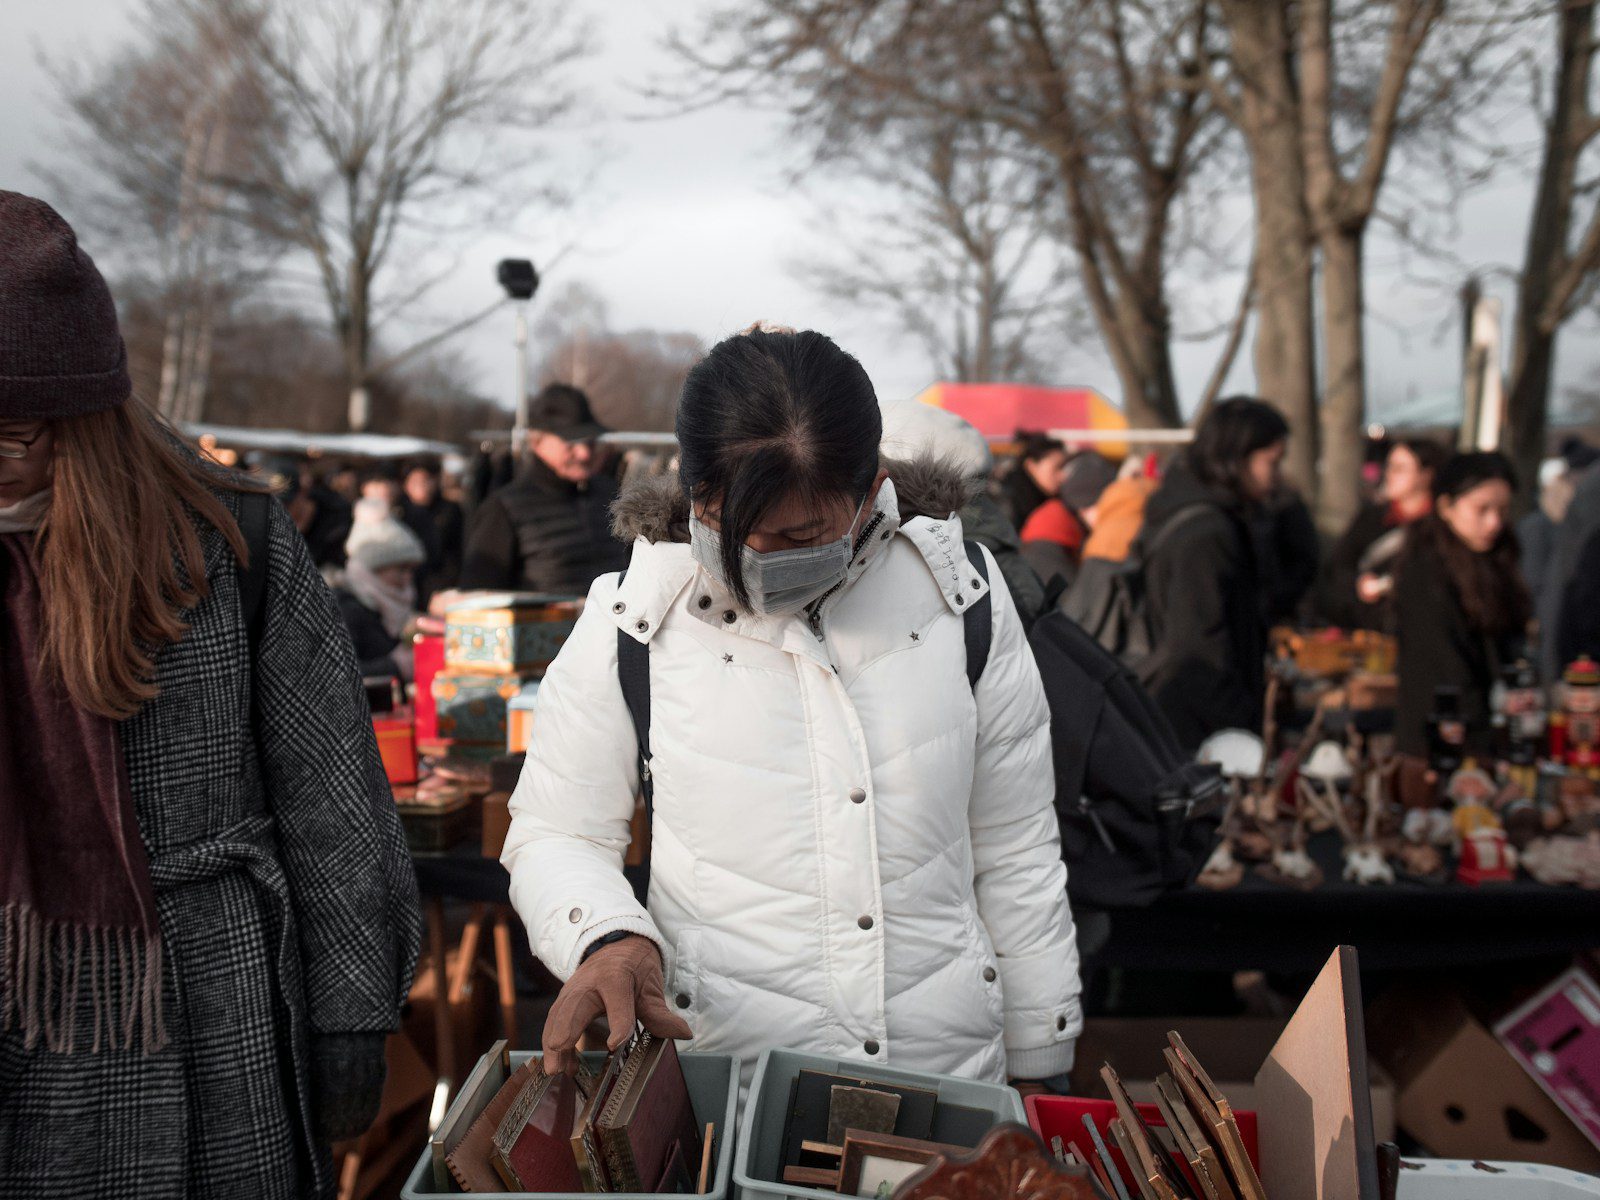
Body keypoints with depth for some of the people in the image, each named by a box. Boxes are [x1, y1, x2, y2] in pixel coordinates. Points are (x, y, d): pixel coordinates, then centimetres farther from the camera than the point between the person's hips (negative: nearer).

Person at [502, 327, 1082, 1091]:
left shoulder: (960, 599, -4)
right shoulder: (631, 626, -8)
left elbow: (1014, 853, 3)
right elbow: (553, 835, 1)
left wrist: (1041, 1072, 8)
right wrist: (607, 938, -21)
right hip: (716, 1077, -1)